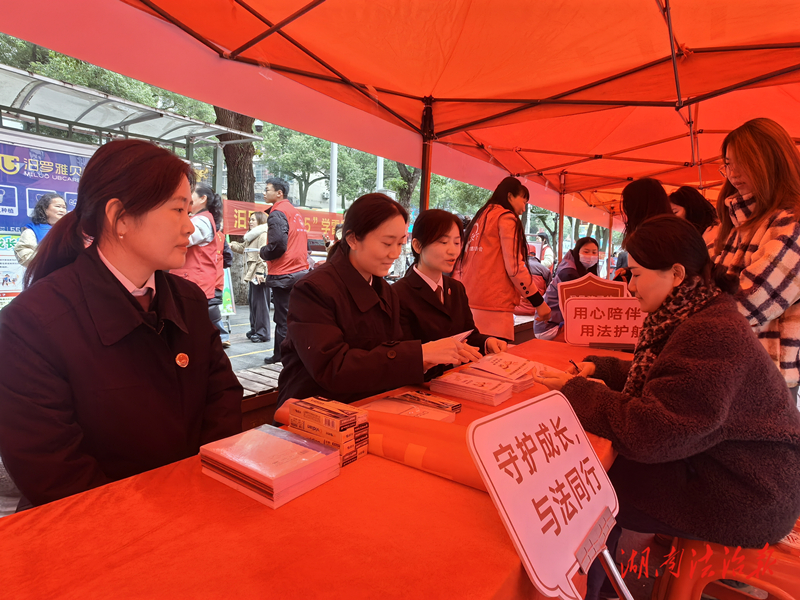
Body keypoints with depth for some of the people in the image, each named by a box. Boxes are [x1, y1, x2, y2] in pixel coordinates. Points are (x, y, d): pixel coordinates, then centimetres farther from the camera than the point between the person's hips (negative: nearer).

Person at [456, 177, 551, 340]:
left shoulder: (479, 218, 22)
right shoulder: (505, 218, -2)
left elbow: (459, 265, 20)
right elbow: (514, 267, -11)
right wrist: (539, 302, -4)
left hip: (467, 304, 9)